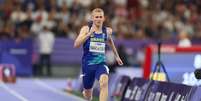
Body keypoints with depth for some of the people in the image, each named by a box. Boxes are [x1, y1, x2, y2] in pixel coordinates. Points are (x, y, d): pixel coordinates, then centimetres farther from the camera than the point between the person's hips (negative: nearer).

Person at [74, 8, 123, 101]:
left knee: (104, 82, -32)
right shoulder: (86, 29, -6)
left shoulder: (107, 31, 2)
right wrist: (89, 34, -28)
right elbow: (76, 45, -18)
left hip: (101, 63, 1)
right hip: (87, 64, -1)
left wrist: (116, 56, 33)